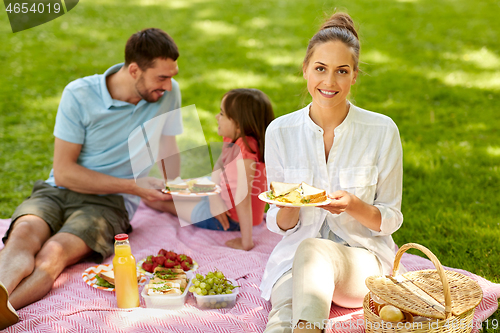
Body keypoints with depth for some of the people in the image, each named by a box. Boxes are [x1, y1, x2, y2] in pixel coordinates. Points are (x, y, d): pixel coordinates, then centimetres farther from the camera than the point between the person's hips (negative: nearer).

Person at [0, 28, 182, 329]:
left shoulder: (169, 93, -1)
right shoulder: (79, 94, -7)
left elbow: (168, 160, 13)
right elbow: (64, 171, -8)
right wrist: (133, 186, -14)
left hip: (109, 202, -1)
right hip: (57, 191, 1)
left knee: (54, 251, -33)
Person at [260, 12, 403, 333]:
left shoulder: (382, 131, -7)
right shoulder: (280, 132, -2)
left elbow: (390, 219, 0)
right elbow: (280, 224, 4)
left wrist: (353, 205, -21)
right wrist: (288, 207, -20)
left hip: (364, 257, 0)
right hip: (295, 255, 1)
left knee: (312, 249, -35)